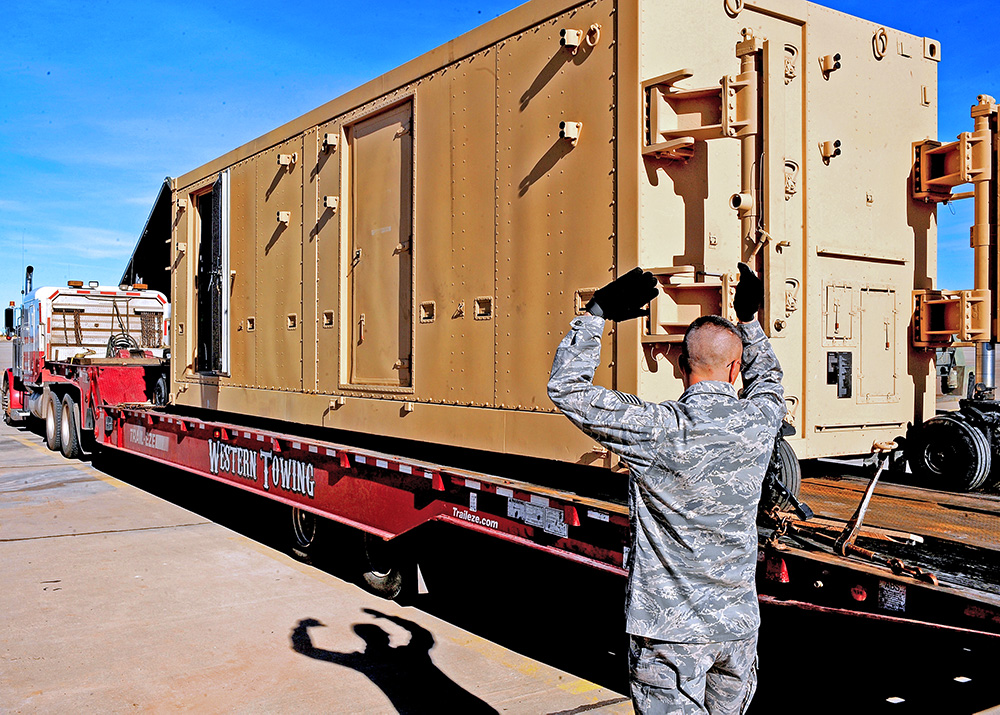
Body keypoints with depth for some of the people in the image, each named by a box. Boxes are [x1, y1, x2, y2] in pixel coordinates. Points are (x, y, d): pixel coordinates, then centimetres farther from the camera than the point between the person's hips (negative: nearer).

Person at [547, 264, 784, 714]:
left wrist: (597, 313, -8)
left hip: (670, 630, -5)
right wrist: (749, 318, 31)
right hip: (739, 625, 5)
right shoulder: (760, 421, -4)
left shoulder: (657, 430, -19)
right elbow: (767, 378, 22)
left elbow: (566, 387, -13)